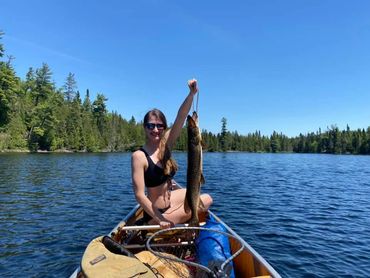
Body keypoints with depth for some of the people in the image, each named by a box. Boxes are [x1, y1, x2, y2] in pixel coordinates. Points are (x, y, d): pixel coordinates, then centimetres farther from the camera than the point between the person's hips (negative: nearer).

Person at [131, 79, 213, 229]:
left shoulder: (165, 144, -8)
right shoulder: (139, 156, -25)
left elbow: (180, 118, -18)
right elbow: (139, 195, -26)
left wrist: (192, 93, -31)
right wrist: (159, 220, -25)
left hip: (170, 198, 7)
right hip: (157, 212, -7)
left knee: (207, 199, 17)